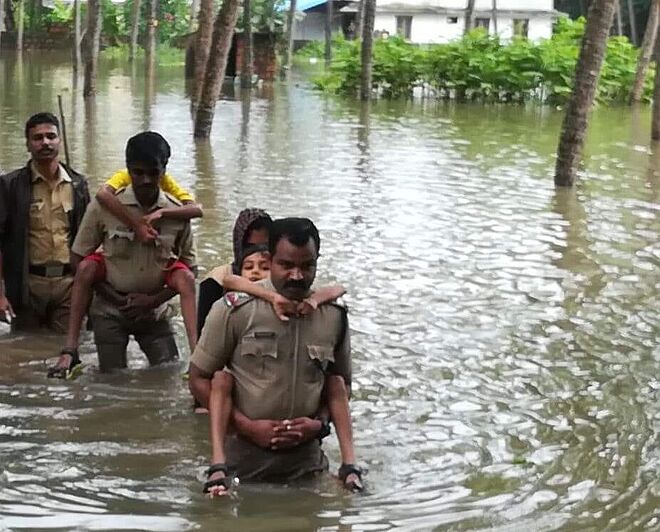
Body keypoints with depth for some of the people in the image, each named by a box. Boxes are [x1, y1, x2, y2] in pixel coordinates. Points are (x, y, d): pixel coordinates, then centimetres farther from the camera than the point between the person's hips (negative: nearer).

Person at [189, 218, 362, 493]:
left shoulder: (334, 316, 2)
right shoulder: (235, 310, -7)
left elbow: (341, 385, 15)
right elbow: (199, 378, -2)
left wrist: (319, 424, -3)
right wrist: (246, 426, -10)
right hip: (243, 458, -2)